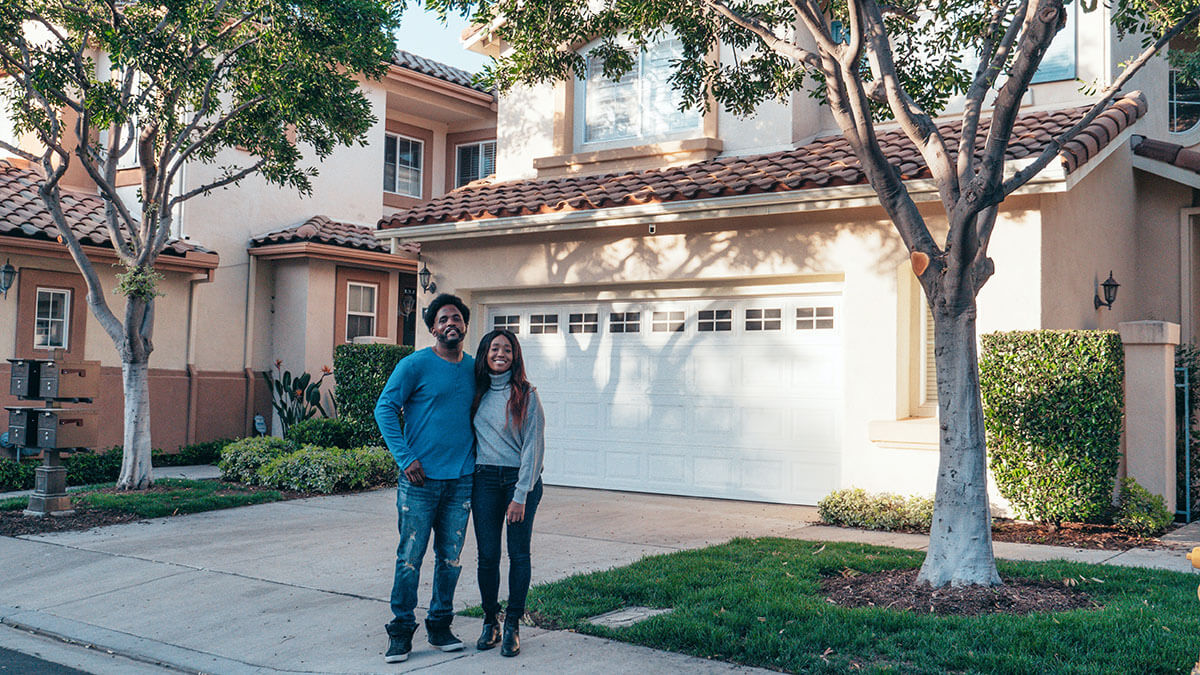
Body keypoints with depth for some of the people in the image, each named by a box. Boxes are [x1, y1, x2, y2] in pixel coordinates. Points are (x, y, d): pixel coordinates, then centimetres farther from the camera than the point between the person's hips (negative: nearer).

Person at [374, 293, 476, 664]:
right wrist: (405, 458, -12)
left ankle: (440, 626, 23)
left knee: (450, 558, 10)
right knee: (410, 557, -1)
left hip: (461, 480, 4)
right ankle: (401, 631, 10)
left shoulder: (475, 369, 10)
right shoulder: (415, 365, -5)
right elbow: (385, 408, -6)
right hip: (420, 479, -4)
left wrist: (476, 455, 11)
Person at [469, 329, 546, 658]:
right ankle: (490, 621, 18)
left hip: (521, 480, -3)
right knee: (487, 554, 3)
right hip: (485, 479, 3)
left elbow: (533, 445, -7)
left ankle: (513, 625, 11)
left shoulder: (526, 394, -3)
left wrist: (521, 496, -12)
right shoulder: (477, 393, 8)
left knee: (519, 554, 1)